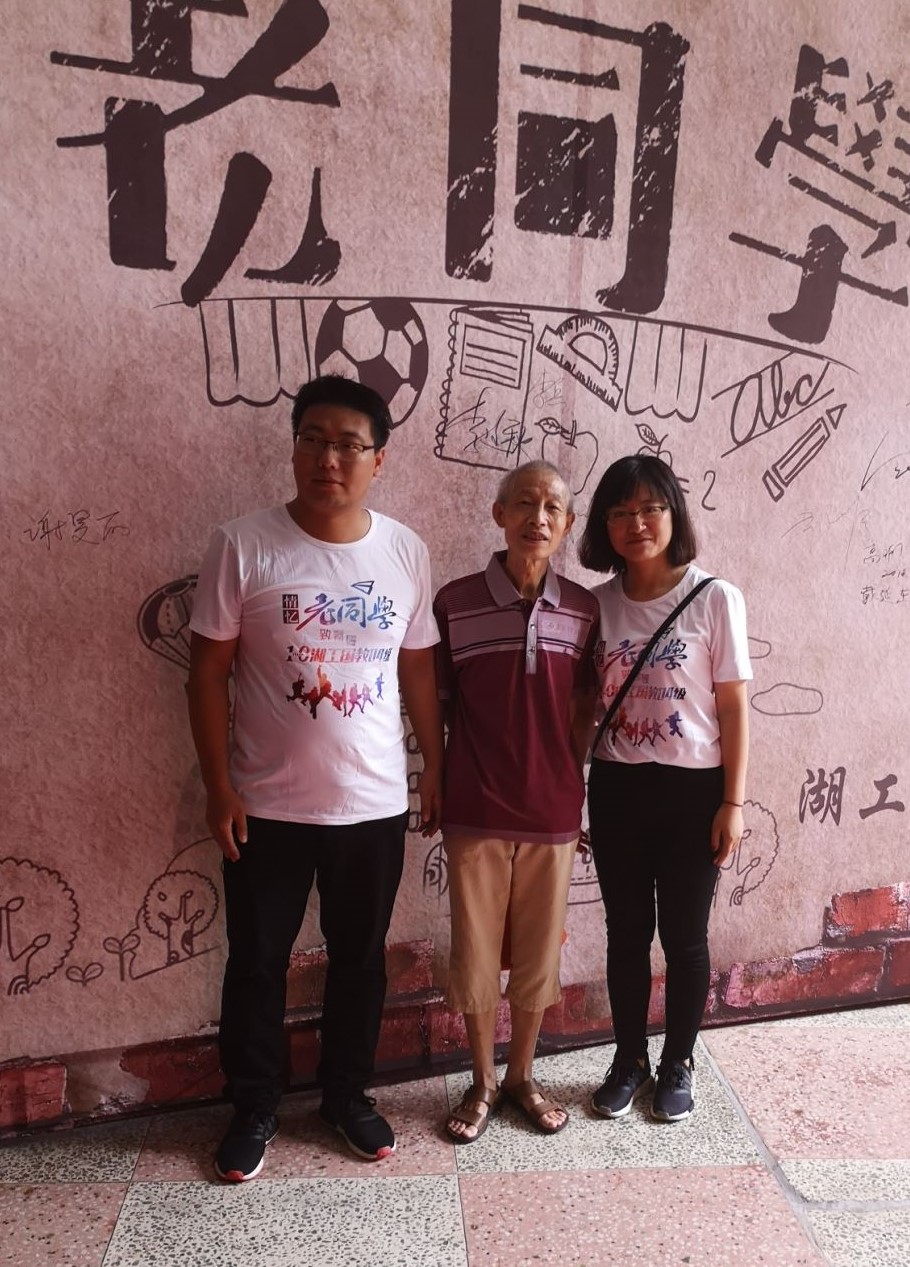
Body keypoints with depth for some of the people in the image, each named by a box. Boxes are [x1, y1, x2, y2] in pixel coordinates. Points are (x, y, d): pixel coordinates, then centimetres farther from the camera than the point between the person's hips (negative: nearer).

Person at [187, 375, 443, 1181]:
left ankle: (348, 1094, 40)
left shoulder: (406, 552, -2)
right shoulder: (244, 546, -11)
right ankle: (254, 1106, 37)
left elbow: (419, 670, 6)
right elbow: (209, 672, -6)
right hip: (268, 806, -2)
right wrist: (219, 785, -9)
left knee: (360, 958, 17)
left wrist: (437, 770, 7)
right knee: (257, 962, 14)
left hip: (375, 805, 2)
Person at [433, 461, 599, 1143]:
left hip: (552, 812, 2)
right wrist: (437, 794, 0)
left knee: (539, 952, 16)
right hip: (475, 813, -2)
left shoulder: (583, 610, -1)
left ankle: (521, 1077, 39)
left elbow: (581, 708, 7)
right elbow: (438, 704, -1)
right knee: (476, 952, 12)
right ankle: (481, 1083, 35)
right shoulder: (456, 602, -8)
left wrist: (573, 786, 6)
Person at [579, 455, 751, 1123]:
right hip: (616, 789, 3)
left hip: (693, 790, -2)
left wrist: (733, 803, -6)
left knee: (684, 936, 11)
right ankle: (630, 1060, 34)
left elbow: (734, 709, -5)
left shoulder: (715, 599, -8)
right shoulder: (596, 603, 0)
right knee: (627, 932, 14)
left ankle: (679, 1065, 33)